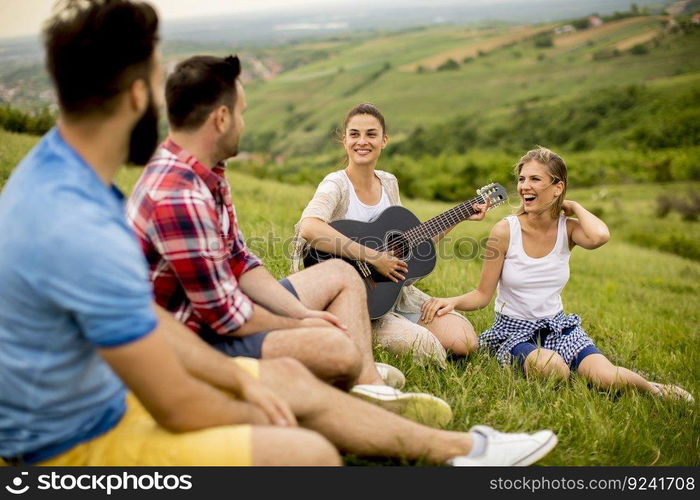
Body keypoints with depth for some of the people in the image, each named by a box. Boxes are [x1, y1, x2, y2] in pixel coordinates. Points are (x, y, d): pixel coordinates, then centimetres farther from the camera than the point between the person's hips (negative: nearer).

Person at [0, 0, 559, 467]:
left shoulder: (53, 168, -2)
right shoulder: (84, 232, -35)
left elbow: (142, 315, 7)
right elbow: (178, 411, -25)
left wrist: (243, 380, 5)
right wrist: (253, 415, -4)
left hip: (106, 385, 9)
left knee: (288, 377, 11)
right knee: (310, 452, -19)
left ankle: (462, 448, 24)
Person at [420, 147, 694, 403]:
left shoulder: (568, 228, -4)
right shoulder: (505, 230, -11)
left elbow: (599, 236, -31)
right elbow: (482, 295, -8)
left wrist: (574, 207, -12)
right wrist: (452, 301, -28)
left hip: (558, 326, 3)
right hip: (513, 329, -3)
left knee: (607, 377, -21)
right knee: (552, 368, -36)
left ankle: (652, 389, 11)